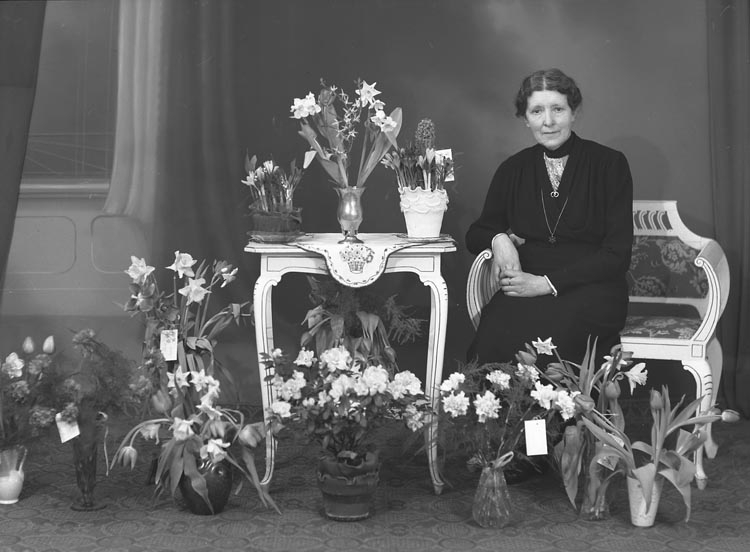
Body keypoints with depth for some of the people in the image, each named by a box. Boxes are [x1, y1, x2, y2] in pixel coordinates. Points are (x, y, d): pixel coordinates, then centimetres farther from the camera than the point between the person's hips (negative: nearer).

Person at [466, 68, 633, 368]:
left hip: (591, 290, -2)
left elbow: (617, 254, -3)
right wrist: (498, 238, -3)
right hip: (526, 287, 3)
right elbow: (476, 233, 23)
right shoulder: (513, 169, 13)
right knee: (495, 329, -32)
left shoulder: (609, 164, 3)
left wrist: (547, 283, -12)